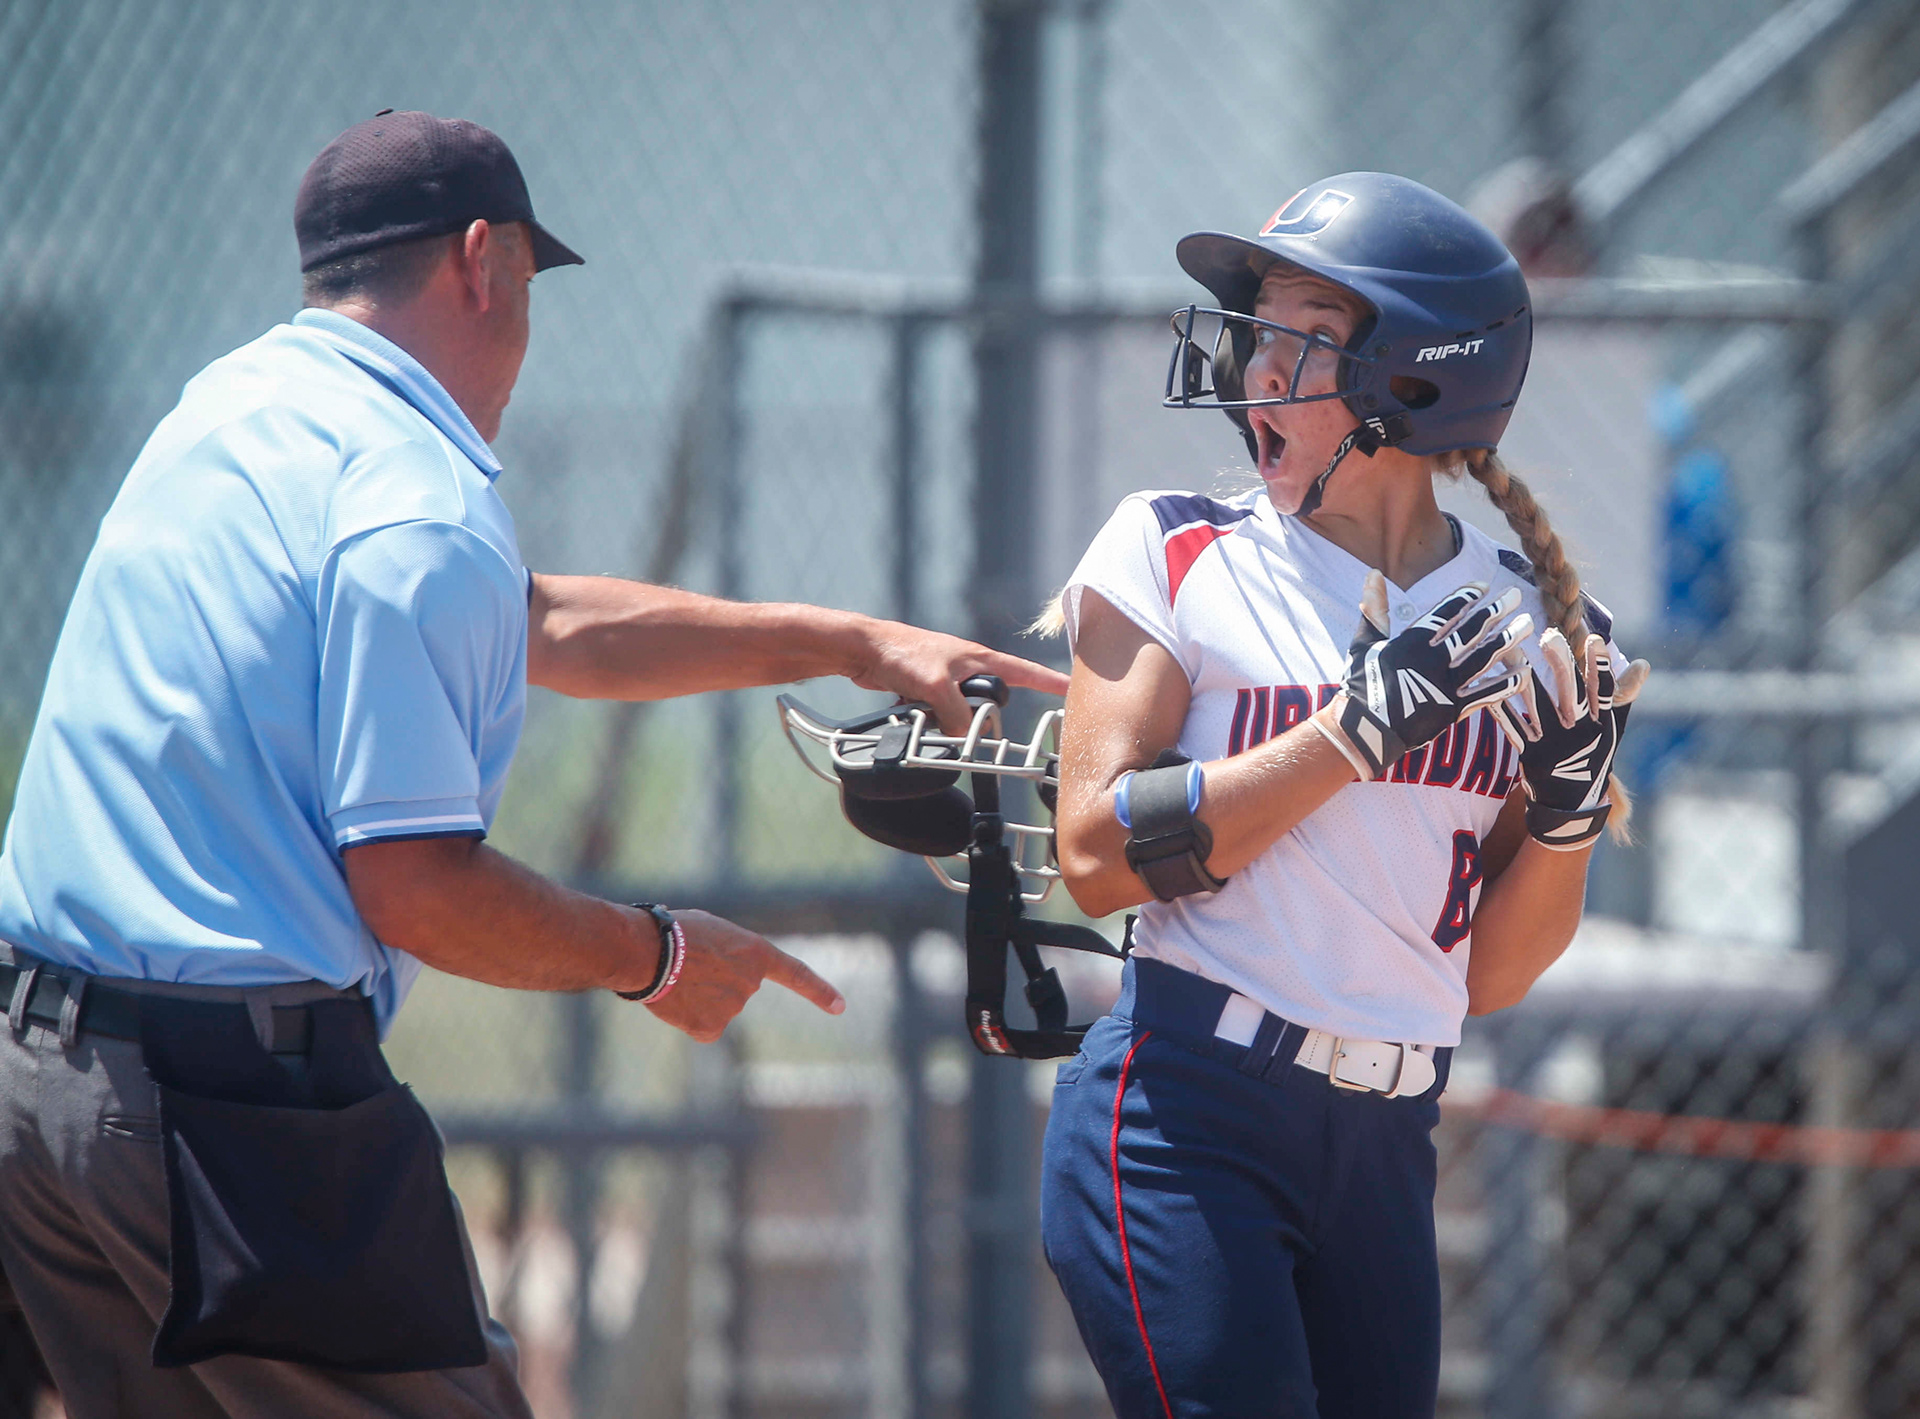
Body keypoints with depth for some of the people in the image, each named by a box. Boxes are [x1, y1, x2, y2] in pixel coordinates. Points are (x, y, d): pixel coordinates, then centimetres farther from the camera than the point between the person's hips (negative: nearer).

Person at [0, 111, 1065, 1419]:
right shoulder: (423, 507, -12)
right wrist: (657, 957, 0)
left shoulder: (234, 405, 17)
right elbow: (412, 886, -16)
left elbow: (539, 625, 27)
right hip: (236, 1101, -9)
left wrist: (854, 644, 29)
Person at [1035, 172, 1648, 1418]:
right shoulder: (1176, 554, 1)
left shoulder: (1523, 628, 8)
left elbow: (1490, 978, 11)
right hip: (1184, 1118, -4)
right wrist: (1356, 733, -16)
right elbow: (1098, 856, -11)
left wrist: (1570, 807, -6)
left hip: (1386, 1150, 4)